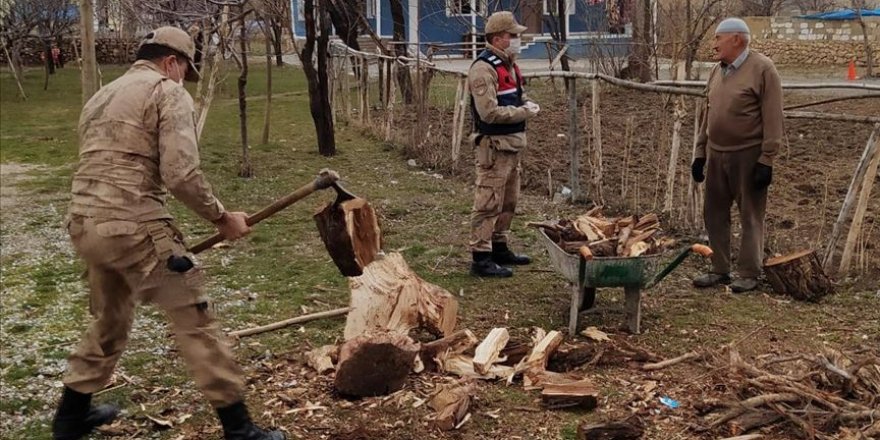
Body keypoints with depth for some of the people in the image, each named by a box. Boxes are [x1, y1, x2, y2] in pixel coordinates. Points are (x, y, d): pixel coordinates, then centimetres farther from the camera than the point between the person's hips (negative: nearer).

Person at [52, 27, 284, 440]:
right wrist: (222, 218, -2)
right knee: (195, 320, -3)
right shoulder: (167, 91, -2)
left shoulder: (102, 96, 23)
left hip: (84, 224, 9)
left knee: (108, 321, 25)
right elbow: (181, 174, -14)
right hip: (132, 225, -8)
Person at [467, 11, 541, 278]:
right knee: (488, 203, -6)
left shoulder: (508, 64, 13)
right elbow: (489, 113, -25)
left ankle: (499, 248, 30)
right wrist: (524, 113, -16)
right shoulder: (484, 68, -18)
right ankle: (481, 258, -1)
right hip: (494, 145, -10)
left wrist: (526, 102, 5)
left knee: (508, 201, 18)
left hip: (512, 144, 10)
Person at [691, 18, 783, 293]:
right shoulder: (717, 70, 11)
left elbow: (773, 119, -13)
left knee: (750, 216, 2)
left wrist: (766, 160, -17)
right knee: (715, 214, 10)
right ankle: (720, 270, 21)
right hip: (716, 154, 7)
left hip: (748, 155, -7)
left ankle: (749, 274, 10)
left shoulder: (762, 69, -10)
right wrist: (700, 152, 14)